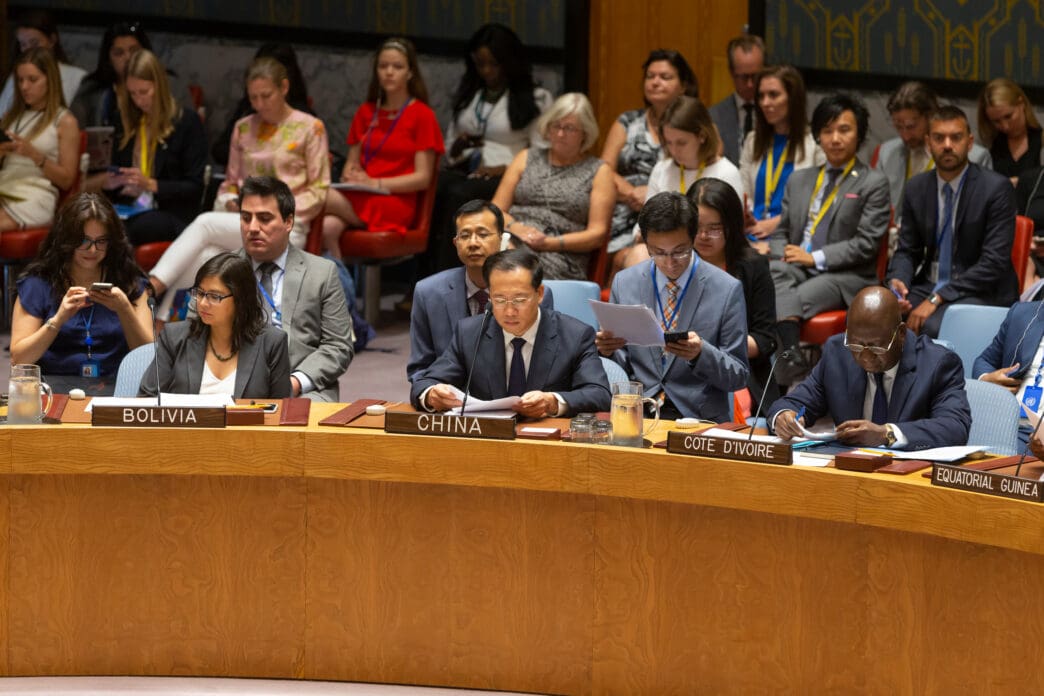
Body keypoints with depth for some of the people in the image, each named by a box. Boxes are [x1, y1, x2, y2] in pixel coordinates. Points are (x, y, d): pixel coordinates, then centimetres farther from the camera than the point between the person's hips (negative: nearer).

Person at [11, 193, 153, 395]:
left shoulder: (131, 283, 14)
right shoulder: (37, 284, 9)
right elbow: (18, 360, 2)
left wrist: (124, 310, -10)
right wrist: (58, 319, -11)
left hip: (115, 387, 1)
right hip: (55, 386, -1)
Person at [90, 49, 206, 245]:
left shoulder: (186, 121, 5)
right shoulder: (126, 123, 21)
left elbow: (195, 187, 0)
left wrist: (151, 184, -12)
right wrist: (106, 181, 5)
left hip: (172, 214, -4)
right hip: (127, 209, 4)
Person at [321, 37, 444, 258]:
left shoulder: (422, 115, 2)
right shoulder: (366, 112, 19)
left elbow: (422, 178, -4)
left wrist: (376, 183, -15)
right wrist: (350, 176, -5)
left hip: (396, 205, -4)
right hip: (360, 199, 4)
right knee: (327, 227, -32)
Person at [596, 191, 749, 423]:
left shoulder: (727, 290, -1)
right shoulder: (624, 283, 9)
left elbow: (739, 377, 2)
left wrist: (701, 353, -17)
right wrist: (608, 350, -8)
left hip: (698, 417, -3)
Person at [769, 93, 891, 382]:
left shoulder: (874, 183, 5)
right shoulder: (799, 180, 24)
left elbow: (866, 244, -4)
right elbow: (780, 232, 24)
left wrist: (815, 258, -11)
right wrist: (783, 252, -2)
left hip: (846, 277, -4)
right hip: (797, 269, 4)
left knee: (792, 301, -34)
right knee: (775, 273, -34)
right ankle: (792, 358, -49)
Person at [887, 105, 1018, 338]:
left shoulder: (997, 188, -9)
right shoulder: (916, 188, 7)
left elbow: (995, 262, -15)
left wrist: (937, 299, -21)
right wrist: (897, 281, -11)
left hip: (980, 292, -5)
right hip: (928, 285, 5)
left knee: (933, 326, -35)